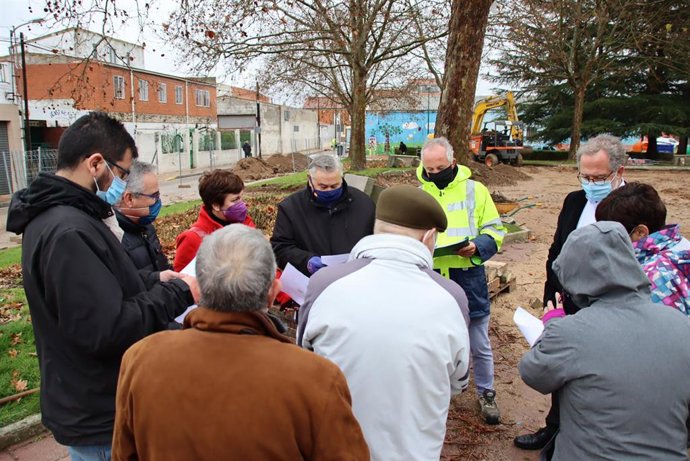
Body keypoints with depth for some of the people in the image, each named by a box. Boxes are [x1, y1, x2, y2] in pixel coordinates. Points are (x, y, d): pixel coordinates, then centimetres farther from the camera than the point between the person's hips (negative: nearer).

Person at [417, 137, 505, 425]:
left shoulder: (474, 190, -2)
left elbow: (495, 230, 0)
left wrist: (477, 246, -19)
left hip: (468, 278, -2)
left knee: (479, 345, 10)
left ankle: (486, 393, 32)